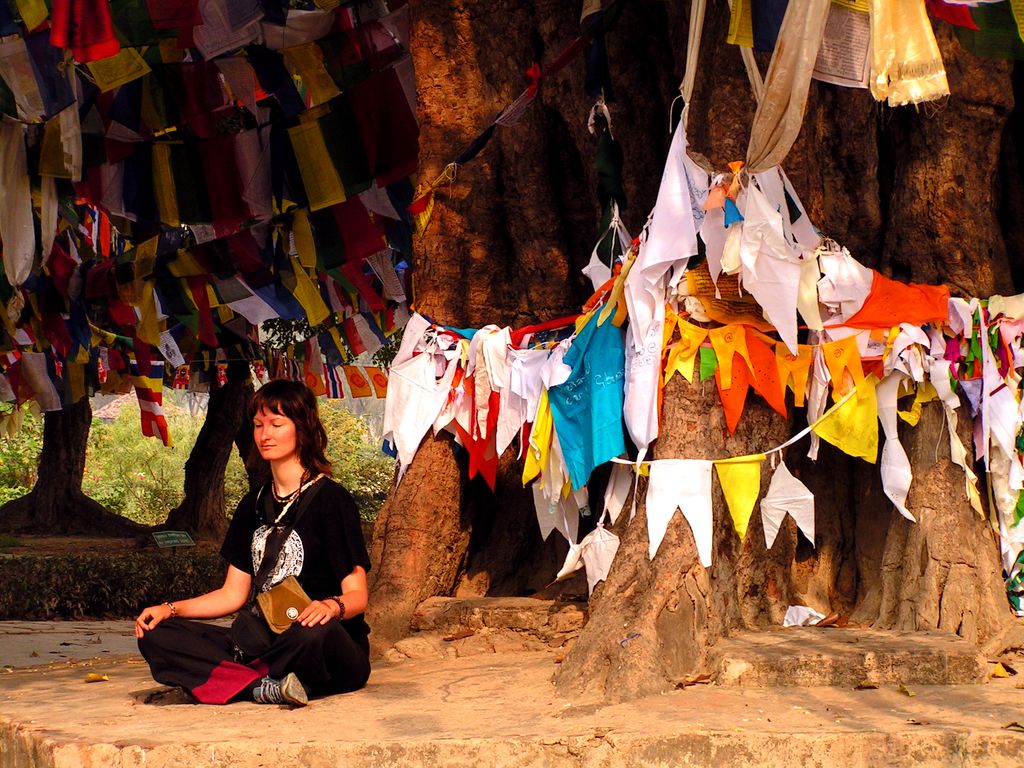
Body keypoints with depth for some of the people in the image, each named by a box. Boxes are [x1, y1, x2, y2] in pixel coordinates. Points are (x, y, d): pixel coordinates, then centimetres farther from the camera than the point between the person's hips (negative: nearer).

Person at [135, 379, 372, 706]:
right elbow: (234, 594, 17)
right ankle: (265, 688, -26)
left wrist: (332, 606, -32)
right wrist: (170, 608, 2)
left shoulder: (330, 499, -4)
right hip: (262, 642, 6)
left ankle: (237, 681, -15)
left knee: (315, 635, -43)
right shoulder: (254, 504, 17)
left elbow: (357, 595, -9)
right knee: (155, 636, -12)